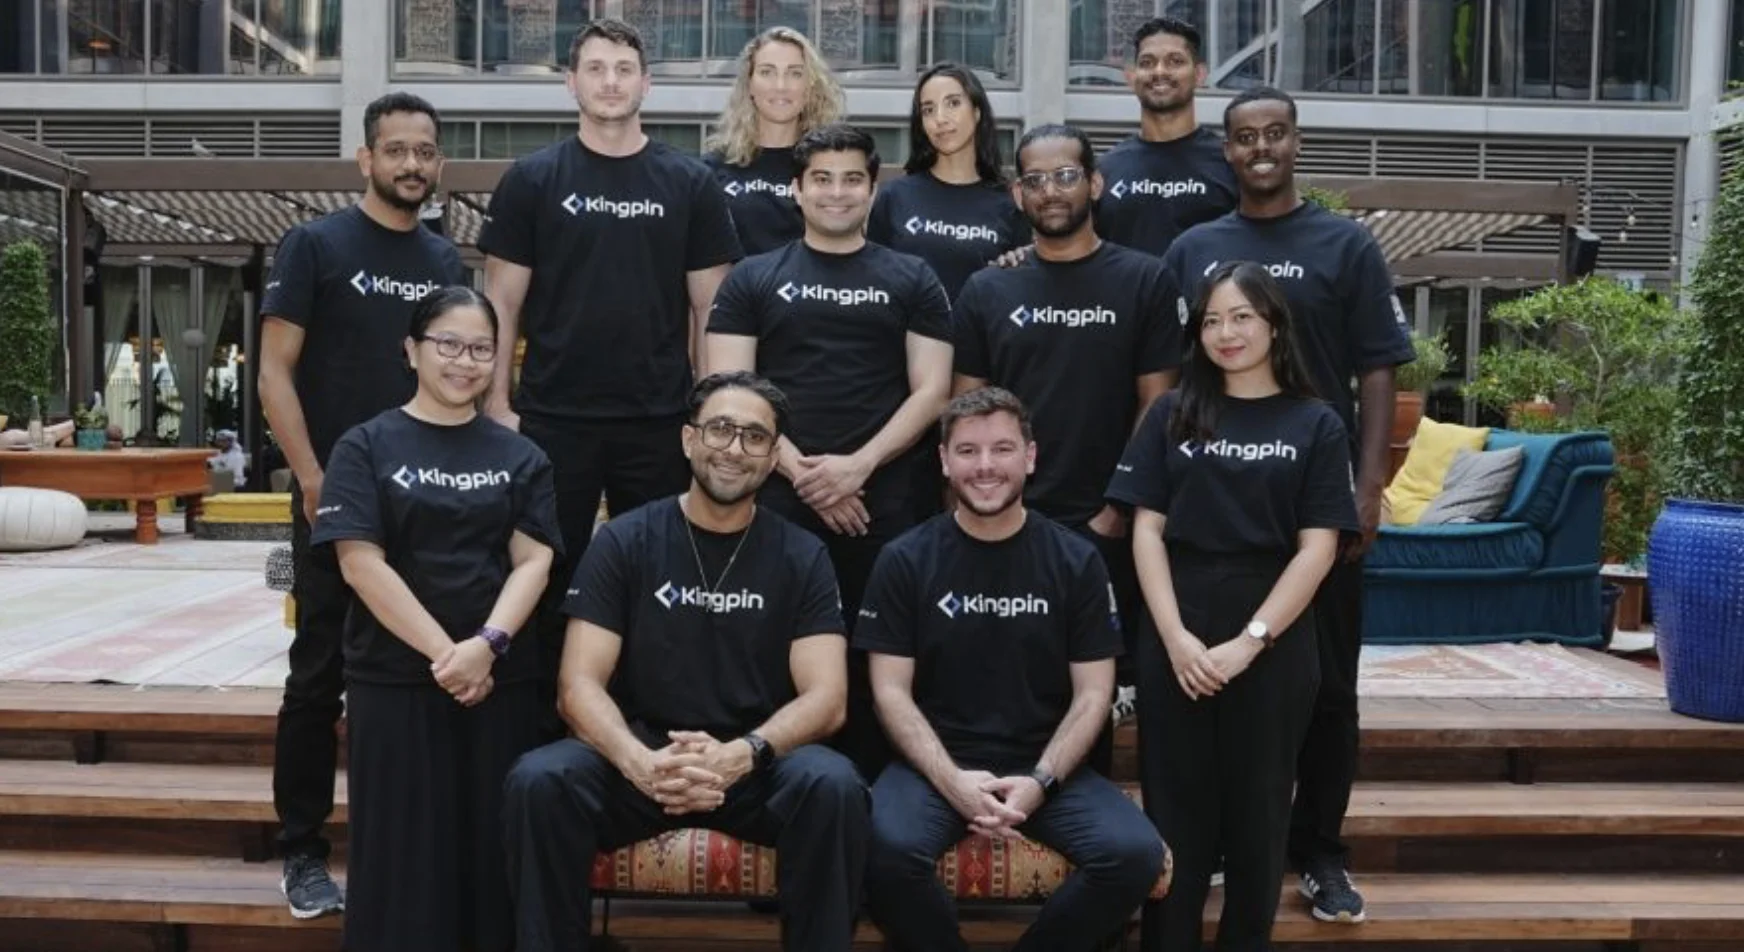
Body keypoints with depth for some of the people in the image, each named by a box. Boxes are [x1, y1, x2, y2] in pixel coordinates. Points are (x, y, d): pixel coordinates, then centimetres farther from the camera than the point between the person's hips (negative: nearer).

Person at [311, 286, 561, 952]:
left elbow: (533, 560, 1)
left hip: (502, 680, 2)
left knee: (493, 848, 5)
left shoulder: (520, 457, 10)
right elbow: (360, 563, -8)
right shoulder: (367, 446, 2)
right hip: (394, 680, -2)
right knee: (404, 851, 3)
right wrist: (443, 652, -15)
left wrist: (487, 643, -16)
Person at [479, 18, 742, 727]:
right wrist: (497, 403, -5)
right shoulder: (533, 180, 4)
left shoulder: (689, 184, 5)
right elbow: (503, 302, 3)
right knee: (548, 580, 8)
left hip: (660, 422, 1)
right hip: (554, 418, 0)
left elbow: (709, 306, 5)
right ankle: (540, 728, 21)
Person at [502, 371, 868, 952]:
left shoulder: (802, 557, 2)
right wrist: (640, 761, -28)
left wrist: (743, 753, -28)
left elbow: (825, 699, -7)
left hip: (757, 765, 0)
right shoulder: (623, 542, 1)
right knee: (539, 780, -29)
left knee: (832, 786, -32)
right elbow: (580, 685, -7)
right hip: (640, 758, 0)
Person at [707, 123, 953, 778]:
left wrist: (859, 464, -11)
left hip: (881, 504, 0)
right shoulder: (753, 280, 10)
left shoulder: (911, 281, 11)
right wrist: (799, 470, -10)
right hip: (777, 501, 0)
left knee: (874, 657, 3)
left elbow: (931, 390, 3)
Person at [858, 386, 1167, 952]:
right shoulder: (905, 560, 1)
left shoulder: (1076, 561, 4)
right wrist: (952, 780, -16)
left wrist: (1040, 781, -13)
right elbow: (891, 692, -2)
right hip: (936, 765, -1)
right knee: (886, 850, -32)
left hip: (1046, 765, 2)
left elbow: (1092, 695, 2)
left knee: (1135, 853, -24)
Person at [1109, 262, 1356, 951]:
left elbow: (1317, 549, -3)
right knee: (1175, 814, 5)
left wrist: (1248, 643, -12)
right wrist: (1176, 638, -10)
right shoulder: (1172, 416, 8)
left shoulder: (1315, 425, 3)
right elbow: (1147, 531, 2)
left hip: (1274, 645, -1)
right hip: (1176, 641, 1)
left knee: (1257, 813, 9)